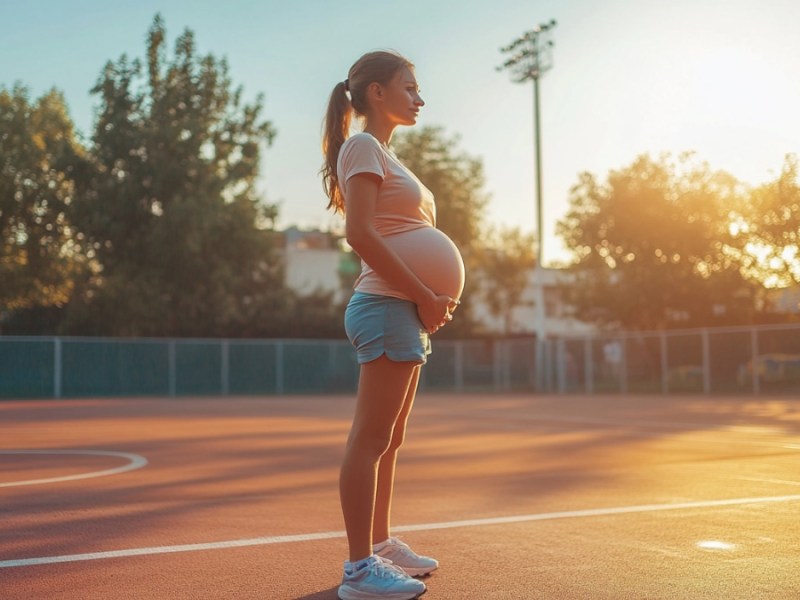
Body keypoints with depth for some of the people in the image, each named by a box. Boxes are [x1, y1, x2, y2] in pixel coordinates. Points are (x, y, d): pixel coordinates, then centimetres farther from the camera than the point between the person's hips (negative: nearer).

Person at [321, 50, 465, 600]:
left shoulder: (387, 156, 23)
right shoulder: (363, 147, -6)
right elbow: (360, 232, -19)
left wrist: (434, 296, 5)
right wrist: (425, 296, -18)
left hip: (410, 311, 10)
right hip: (387, 307, -10)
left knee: (390, 439, 14)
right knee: (372, 438, -8)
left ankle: (380, 543, 24)